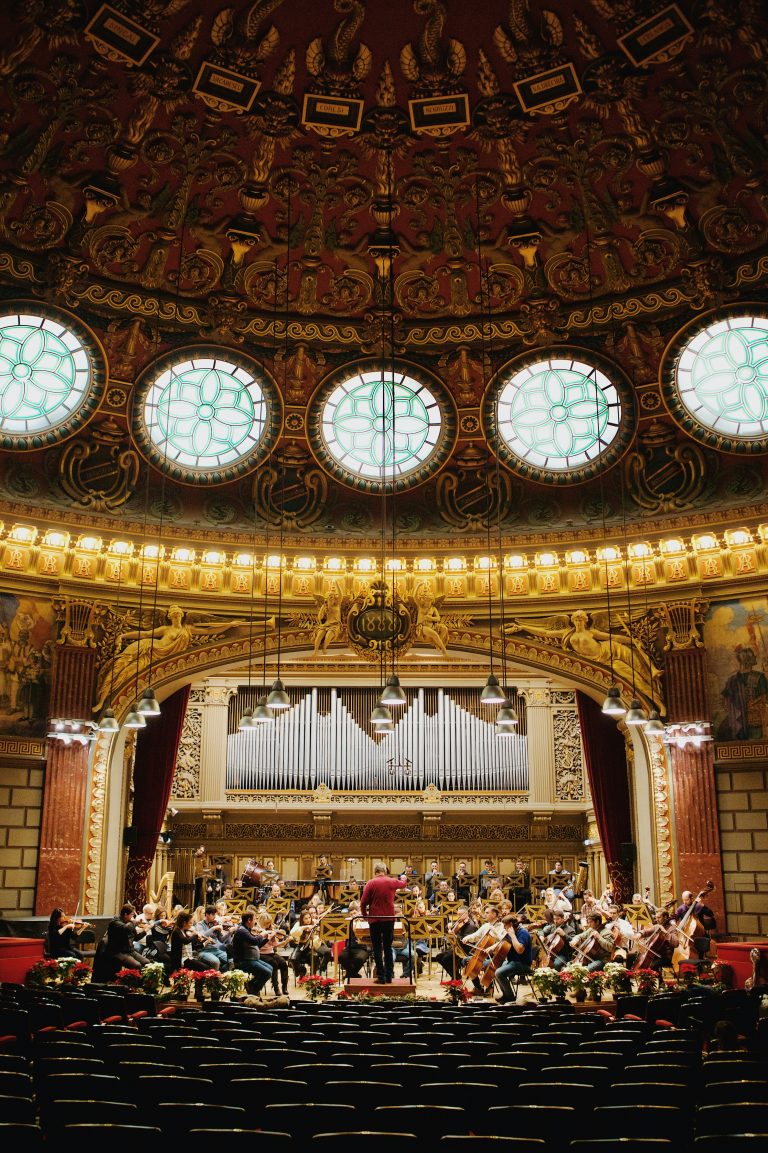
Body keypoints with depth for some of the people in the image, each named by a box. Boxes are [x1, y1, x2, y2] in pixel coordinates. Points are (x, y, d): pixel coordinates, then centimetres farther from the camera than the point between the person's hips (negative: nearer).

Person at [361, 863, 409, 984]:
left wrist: (365, 914, 8)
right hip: (389, 918, 3)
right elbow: (402, 883, 24)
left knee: (377, 948, 5)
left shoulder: (371, 883, -9)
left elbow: (363, 902, -10)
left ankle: (381, 976, 1)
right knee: (388, 947, 14)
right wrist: (403, 878, 47)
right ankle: (389, 976, 13)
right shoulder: (392, 882, 0)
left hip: (375, 919, -3)